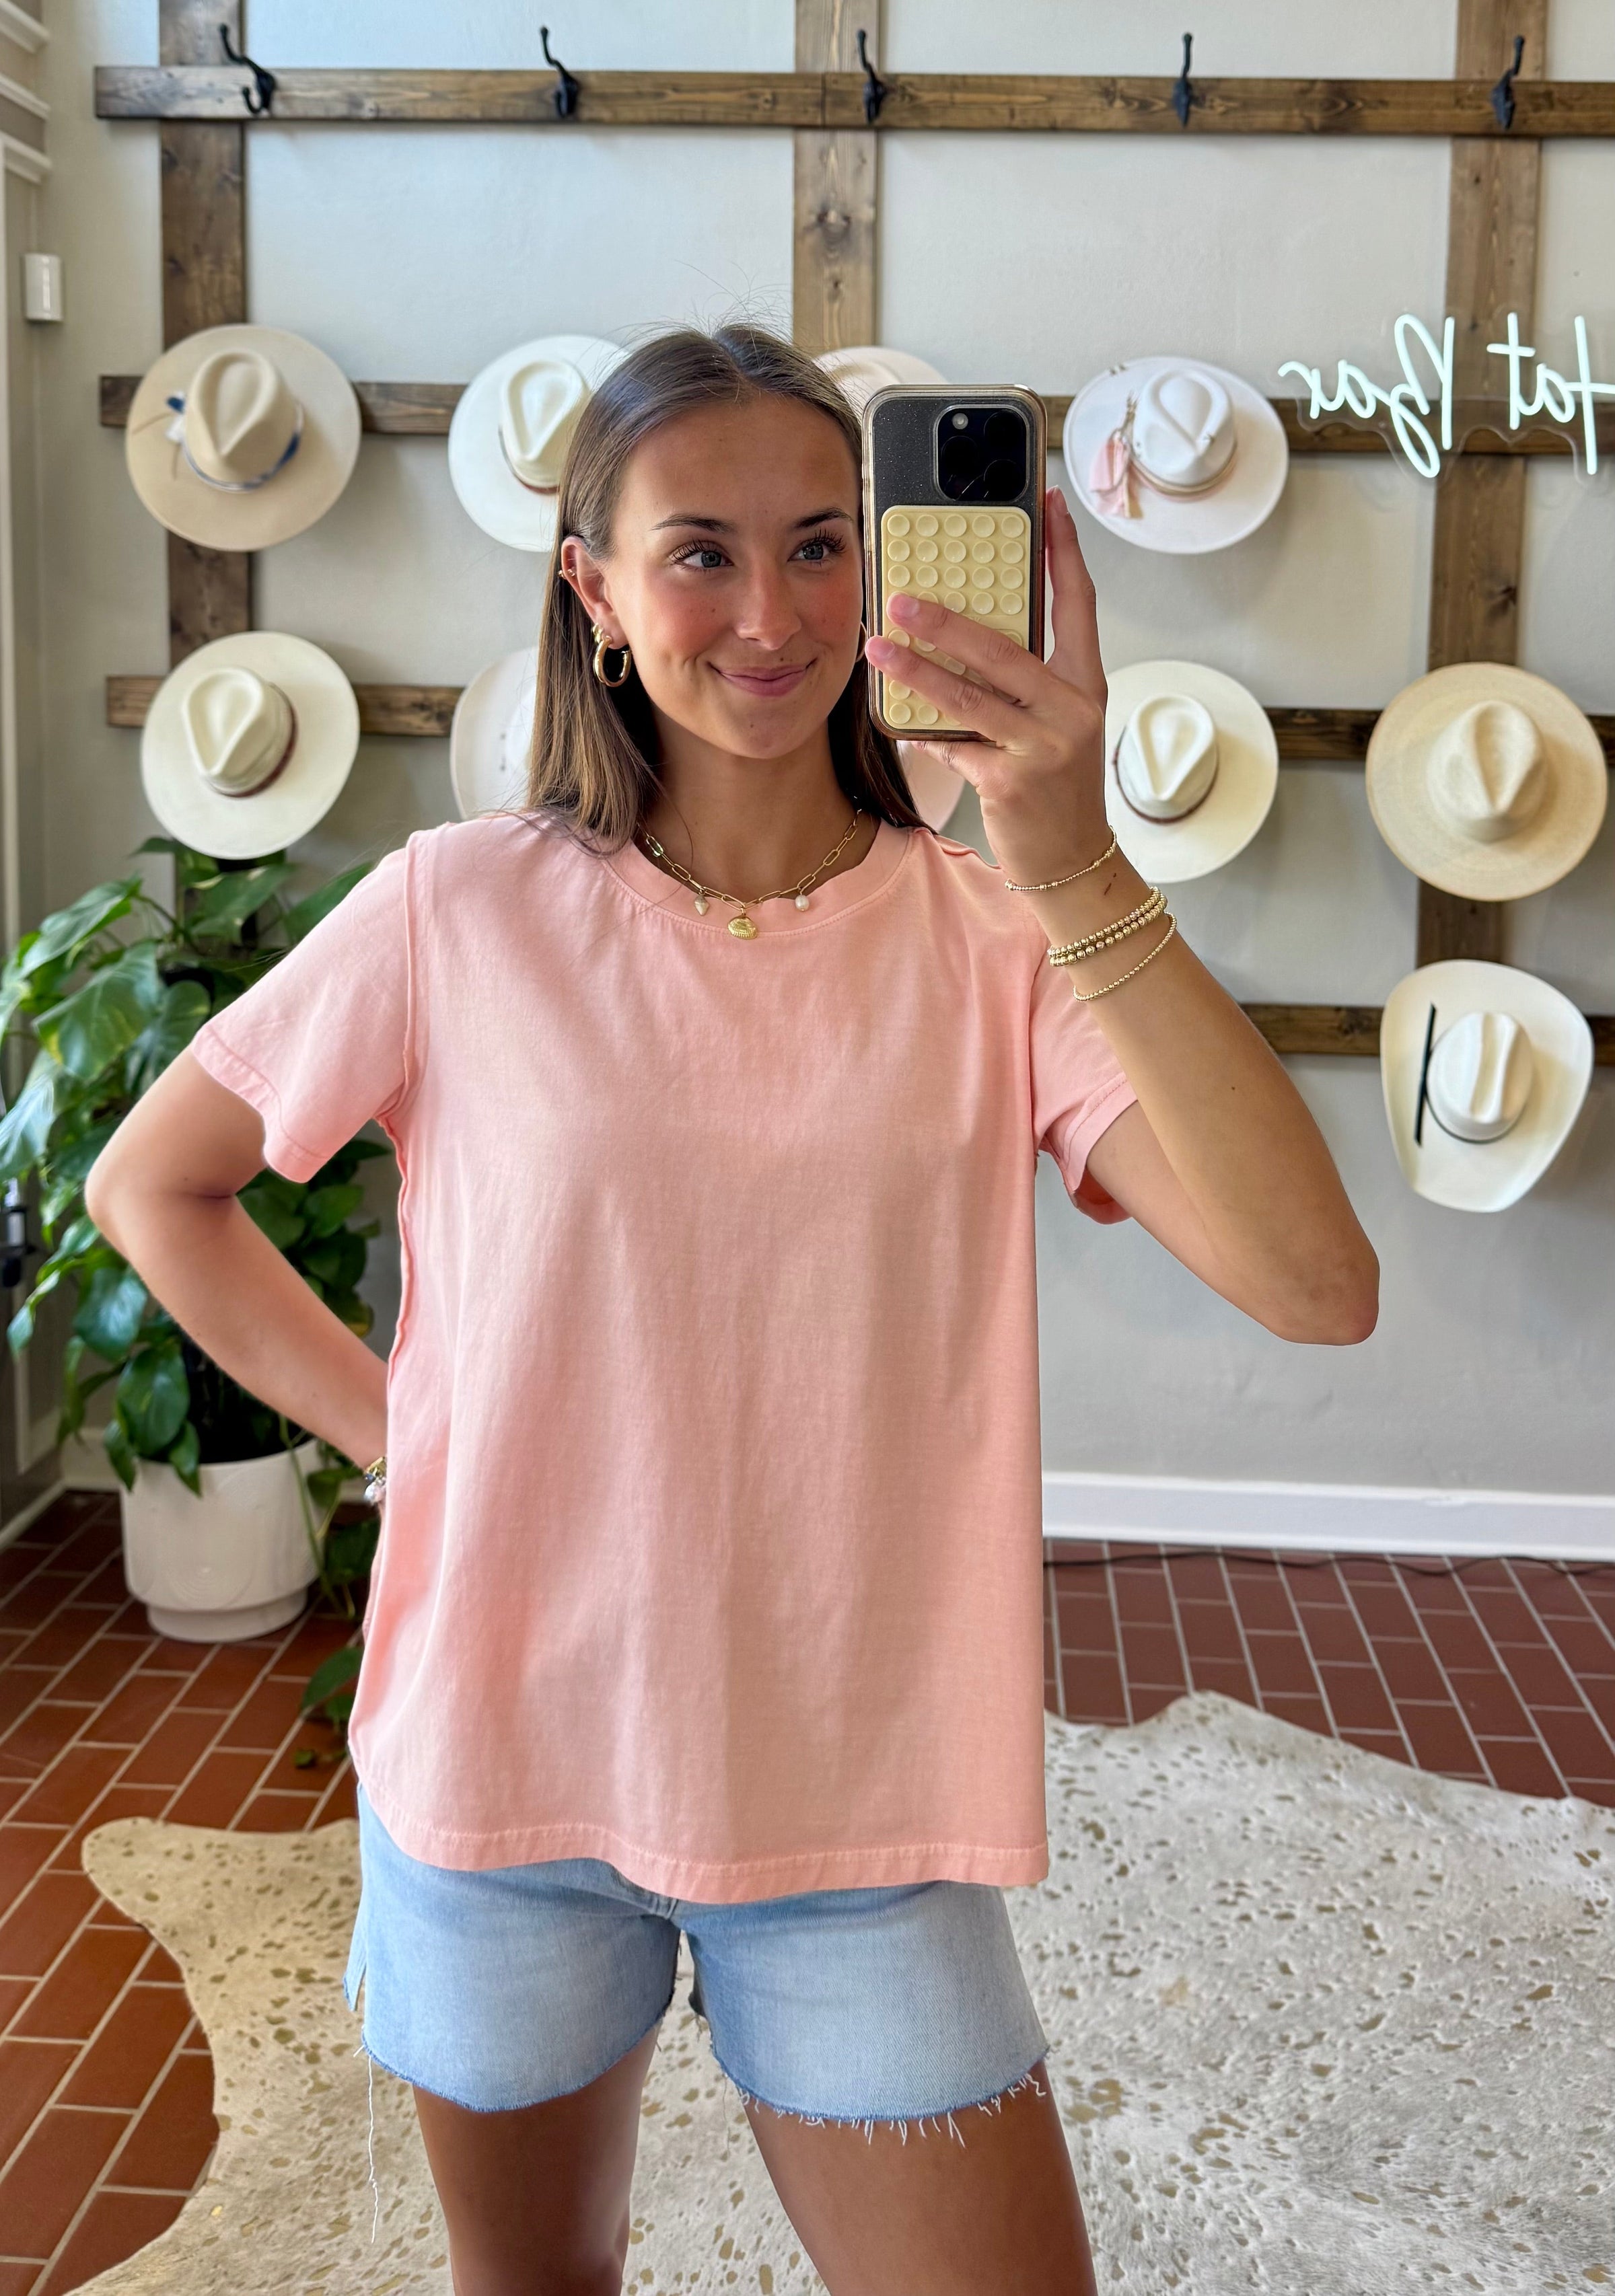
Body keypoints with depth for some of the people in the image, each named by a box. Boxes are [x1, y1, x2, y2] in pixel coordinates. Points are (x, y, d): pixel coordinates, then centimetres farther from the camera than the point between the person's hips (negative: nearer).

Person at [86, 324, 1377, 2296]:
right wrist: (390, 1429, -3)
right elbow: (150, 1184, 6)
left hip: (865, 1796, 0)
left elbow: (1318, 1286, -22)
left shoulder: (993, 939, -8)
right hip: (504, 1762, 1)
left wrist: (1080, 876, -30)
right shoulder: (463, 914, -8)